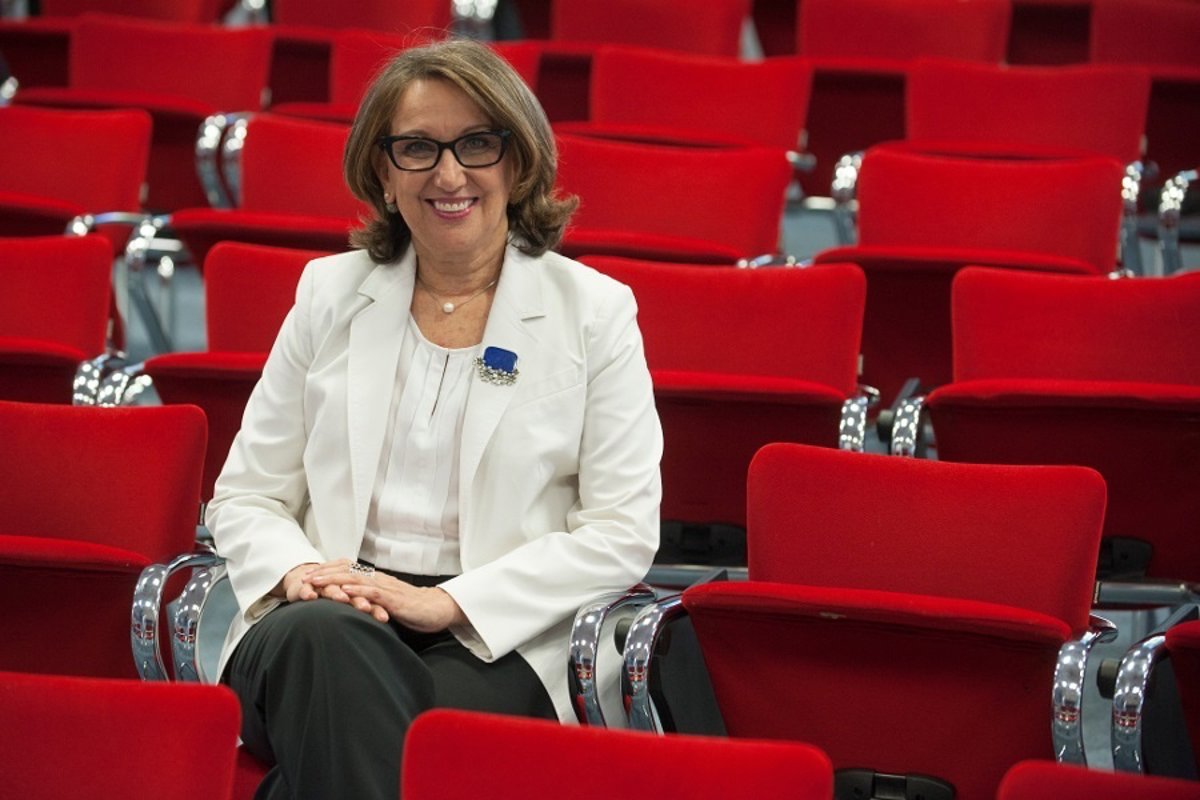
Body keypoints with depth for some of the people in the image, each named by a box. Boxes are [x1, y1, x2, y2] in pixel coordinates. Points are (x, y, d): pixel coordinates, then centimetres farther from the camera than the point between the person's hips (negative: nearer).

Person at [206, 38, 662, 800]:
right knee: (319, 633, -37)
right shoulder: (330, 294, 15)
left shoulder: (594, 309, 6)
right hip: (330, 621, 3)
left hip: (495, 646, -3)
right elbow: (245, 496, 16)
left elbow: (624, 531, 0)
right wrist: (298, 571, -8)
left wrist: (449, 602, -11)